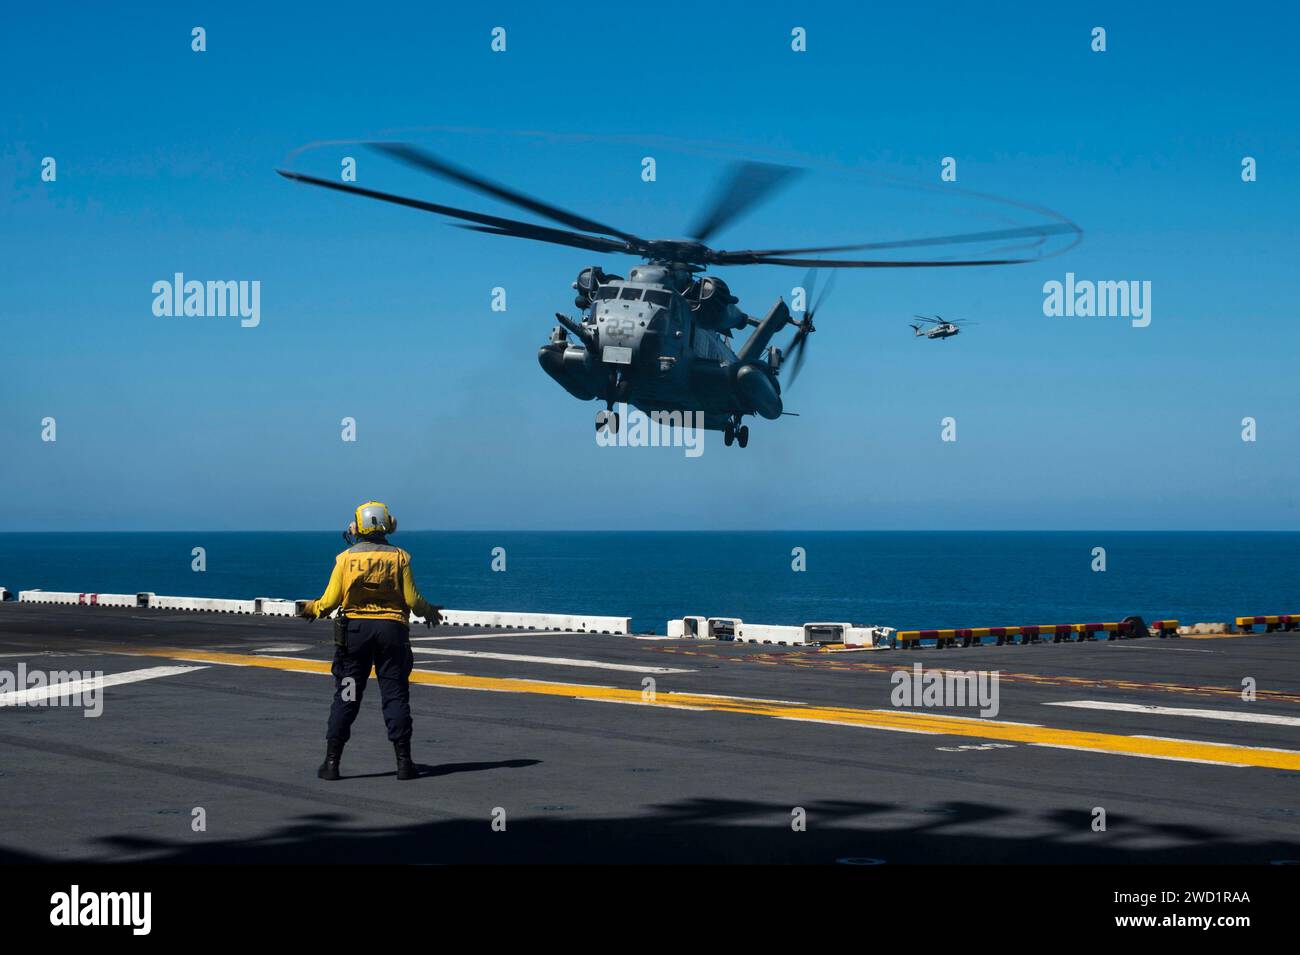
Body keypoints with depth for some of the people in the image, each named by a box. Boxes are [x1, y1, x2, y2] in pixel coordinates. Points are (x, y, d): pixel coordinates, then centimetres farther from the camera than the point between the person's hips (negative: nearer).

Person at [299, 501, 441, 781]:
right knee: (395, 695, 4)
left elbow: (330, 600, -2)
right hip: (391, 629, 0)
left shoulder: (346, 558, -1)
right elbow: (412, 599, -5)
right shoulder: (399, 557, -1)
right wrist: (428, 611, 17)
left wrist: (312, 609, 20)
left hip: (354, 629, 0)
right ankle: (403, 760, 1)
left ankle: (332, 761, 4)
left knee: (346, 696, 5)